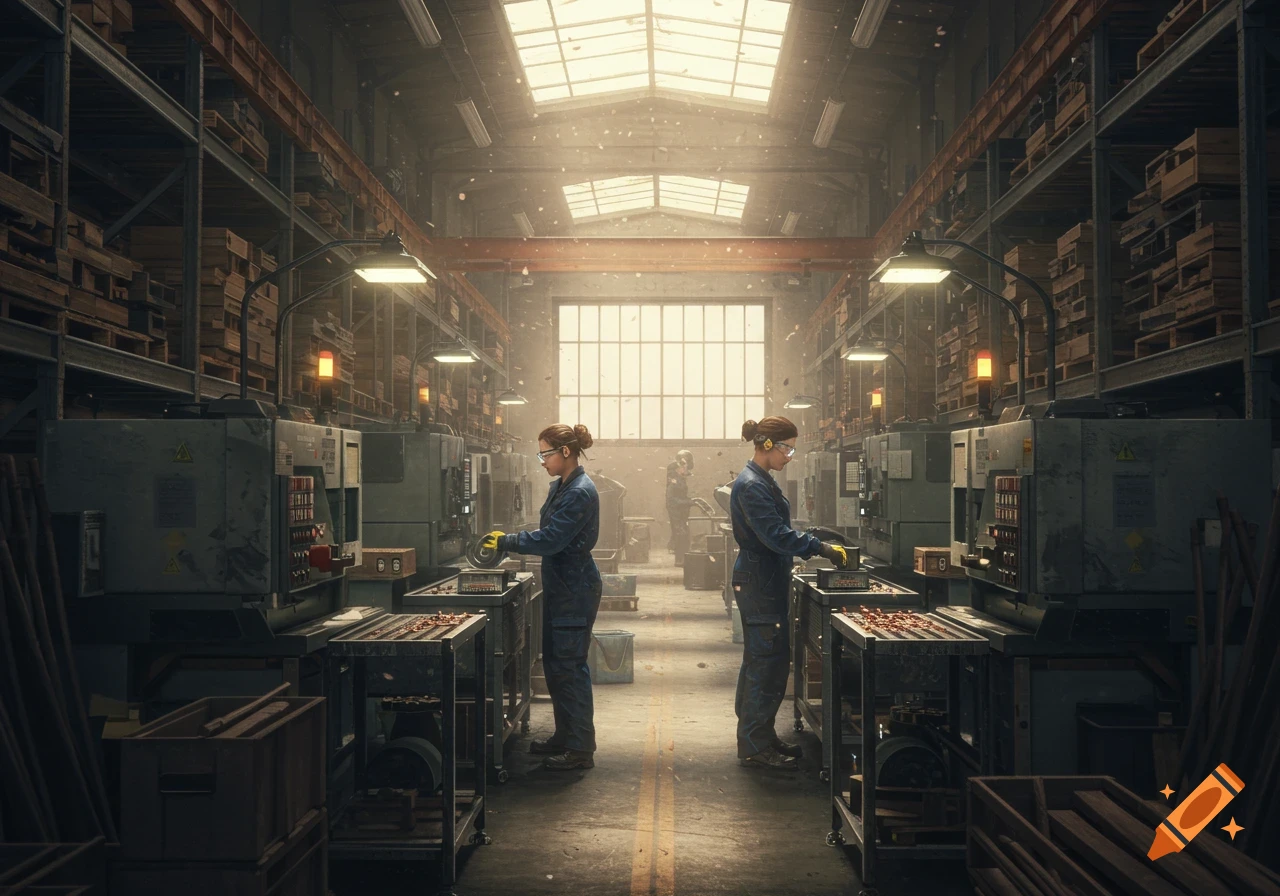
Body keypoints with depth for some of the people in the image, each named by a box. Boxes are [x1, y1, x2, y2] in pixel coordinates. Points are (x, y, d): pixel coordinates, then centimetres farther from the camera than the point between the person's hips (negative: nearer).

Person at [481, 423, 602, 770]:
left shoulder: (580, 491, -20)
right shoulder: (560, 486, 11)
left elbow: (551, 539, -24)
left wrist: (506, 541, -17)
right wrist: (509, 542, 5)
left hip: (575, 590, -10)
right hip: (558, 586, 10)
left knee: (569, 667, -4)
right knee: (554, 664, 16)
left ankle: (581, 748, 5)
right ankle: (564, 736, 28)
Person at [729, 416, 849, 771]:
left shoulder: (762, 481, 14)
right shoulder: (750, 485, -18)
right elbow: (775, 535, -24)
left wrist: (817, 543, 13)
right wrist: (820, 547, -24)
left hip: (766, 581, 11)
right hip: (759, 582, -11)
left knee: (762, 661, 15)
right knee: (767, 662, -5)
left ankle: (758, 738, 25)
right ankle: (755, 747, 3)